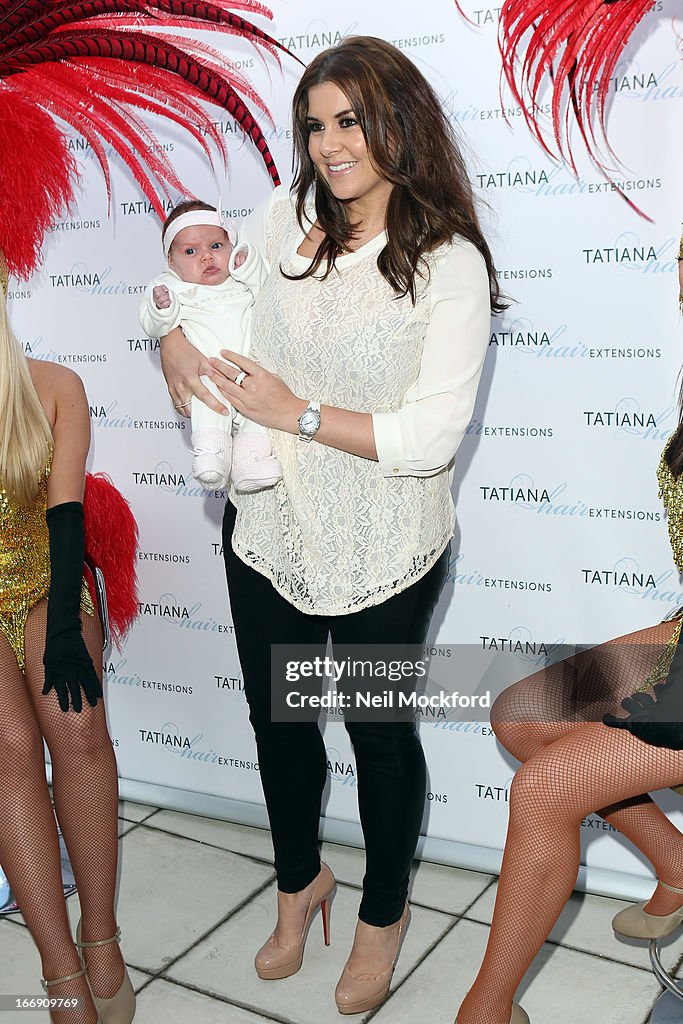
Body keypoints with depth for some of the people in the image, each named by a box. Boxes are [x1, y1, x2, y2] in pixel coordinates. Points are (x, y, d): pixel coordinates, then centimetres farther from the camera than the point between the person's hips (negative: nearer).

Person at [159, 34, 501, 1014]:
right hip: (269, 529, 5)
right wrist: (176, 341, -4)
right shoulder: (285, 220, -3)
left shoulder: (449, 264, -16)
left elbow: (430, 437, -22)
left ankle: (384, 911, 44)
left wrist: (297, 412, -22)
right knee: (277, 717, 20)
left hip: (381, 551, -4)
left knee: (379, 732, 15)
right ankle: (300, 879, 50)